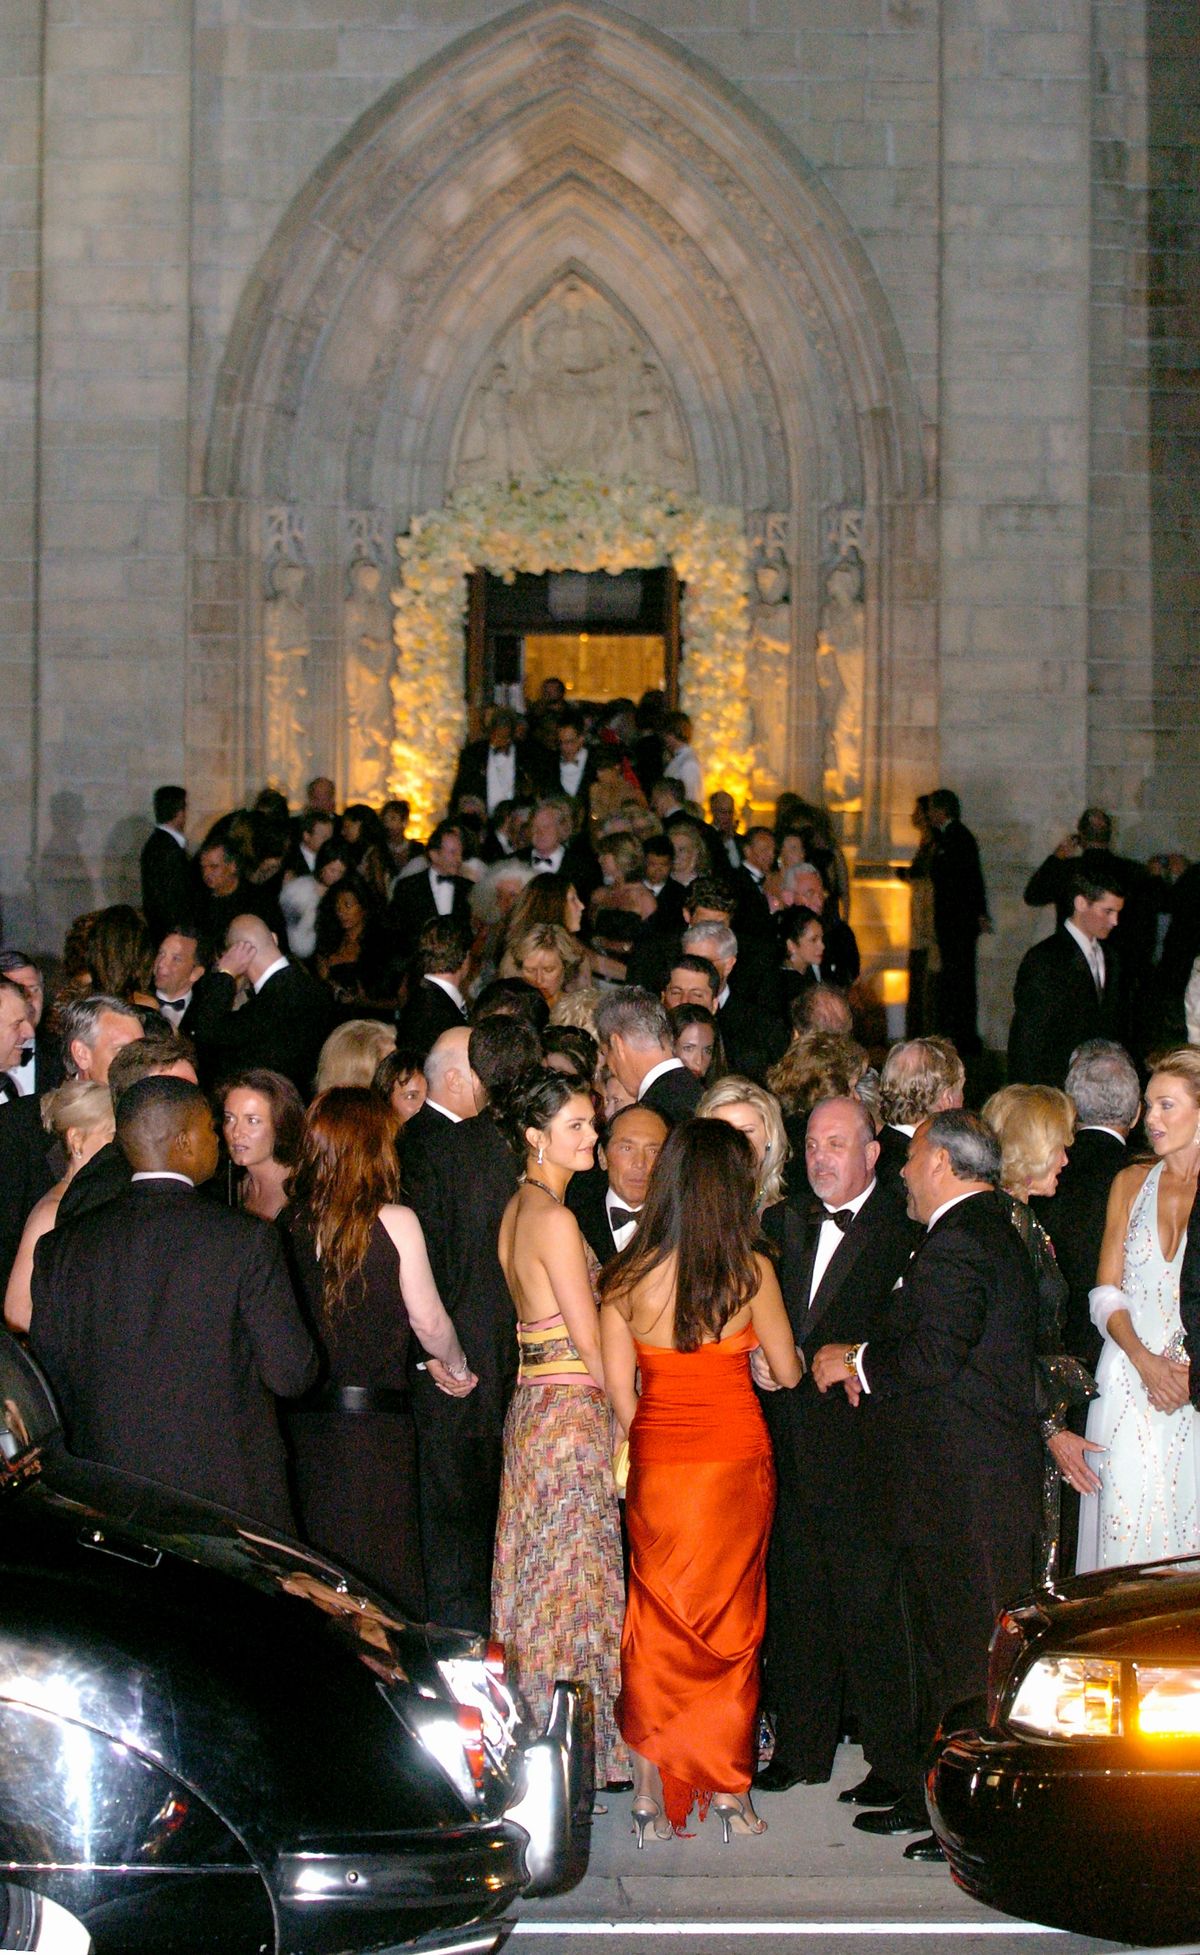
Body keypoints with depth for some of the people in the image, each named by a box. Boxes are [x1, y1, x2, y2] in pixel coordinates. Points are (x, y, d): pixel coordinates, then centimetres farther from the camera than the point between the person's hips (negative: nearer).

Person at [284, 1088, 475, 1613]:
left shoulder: (292, 1221, 0)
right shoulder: (394, 1222, -9)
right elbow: (429, 1320, -1)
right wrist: (455, 1368, 21)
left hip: (304, 1418, 4)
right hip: (375, 1419, -4)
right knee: (379, 1571, 4)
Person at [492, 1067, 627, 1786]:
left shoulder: (518, 1208, 11)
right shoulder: (555, 1218, -16)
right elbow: (590, 1338, -15)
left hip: (532, 1401, 9)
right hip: (572, 1410, -9)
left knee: (541, 1574, 13)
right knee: (573, 1575, -3)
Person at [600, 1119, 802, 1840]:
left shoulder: (626, 1275, -5)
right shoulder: (751, 1270, -10)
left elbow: (620, 1389, 0)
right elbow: (787, 1372, 2)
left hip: (656, 1463, 2)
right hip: (736, 1458, -2)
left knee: (658, 1623, 11)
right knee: (731, 1625, 10)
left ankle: (652, 1796, 9)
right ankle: (729, 1793, 15)